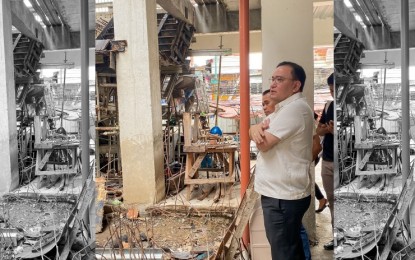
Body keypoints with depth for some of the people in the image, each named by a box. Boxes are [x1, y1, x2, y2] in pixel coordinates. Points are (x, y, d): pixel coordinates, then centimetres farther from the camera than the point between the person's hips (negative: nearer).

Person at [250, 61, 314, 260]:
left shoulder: (295, 108, -19)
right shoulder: (284, 108, 16)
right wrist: (257, 128, -12)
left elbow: (264, 144, -21)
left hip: (282, 195, -10)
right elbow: (257, 132, 11)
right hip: (283, 192, 10)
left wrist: (261, 130, 1)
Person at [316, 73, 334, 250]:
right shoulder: (329, 106, 9)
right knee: (332, 200, 13)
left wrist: (334, 131, -23)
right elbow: (319, 130, 14)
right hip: (327, 160, 6)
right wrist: (325, 129, -7)